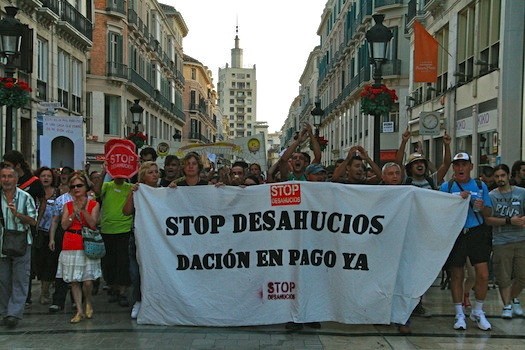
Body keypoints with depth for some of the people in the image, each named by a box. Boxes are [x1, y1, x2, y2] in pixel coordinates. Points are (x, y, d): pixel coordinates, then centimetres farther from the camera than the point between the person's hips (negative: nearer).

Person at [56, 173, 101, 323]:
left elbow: (92, 223, -8)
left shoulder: (93, 204, 3)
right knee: (74, 280, 3)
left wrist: (83, 209, -17)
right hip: (70, 246, 3)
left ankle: (89, 302, 22)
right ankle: (79, 311, 11)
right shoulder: (68, 205, 10)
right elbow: (64, 225, 0)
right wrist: (74, 212, -11)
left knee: (87, 281, -7)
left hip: (87, 245, -3)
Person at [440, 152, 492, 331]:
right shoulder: (446, 187, 5)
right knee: (457, 275, 5)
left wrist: (482, 207, -11)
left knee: (483, 274, -5)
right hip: (455, 234, -1)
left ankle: (478, 312, 14)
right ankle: (459, 314, 17)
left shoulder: (480, 186, 10)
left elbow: (489, 213, 11)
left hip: (477, 233, 1)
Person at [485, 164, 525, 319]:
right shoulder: (491, 196, 2)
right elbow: (488, 219, -6)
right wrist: (510, 221, -17)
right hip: (501, 242, -2)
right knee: (504, 277, 1)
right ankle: (507, 306, 13)